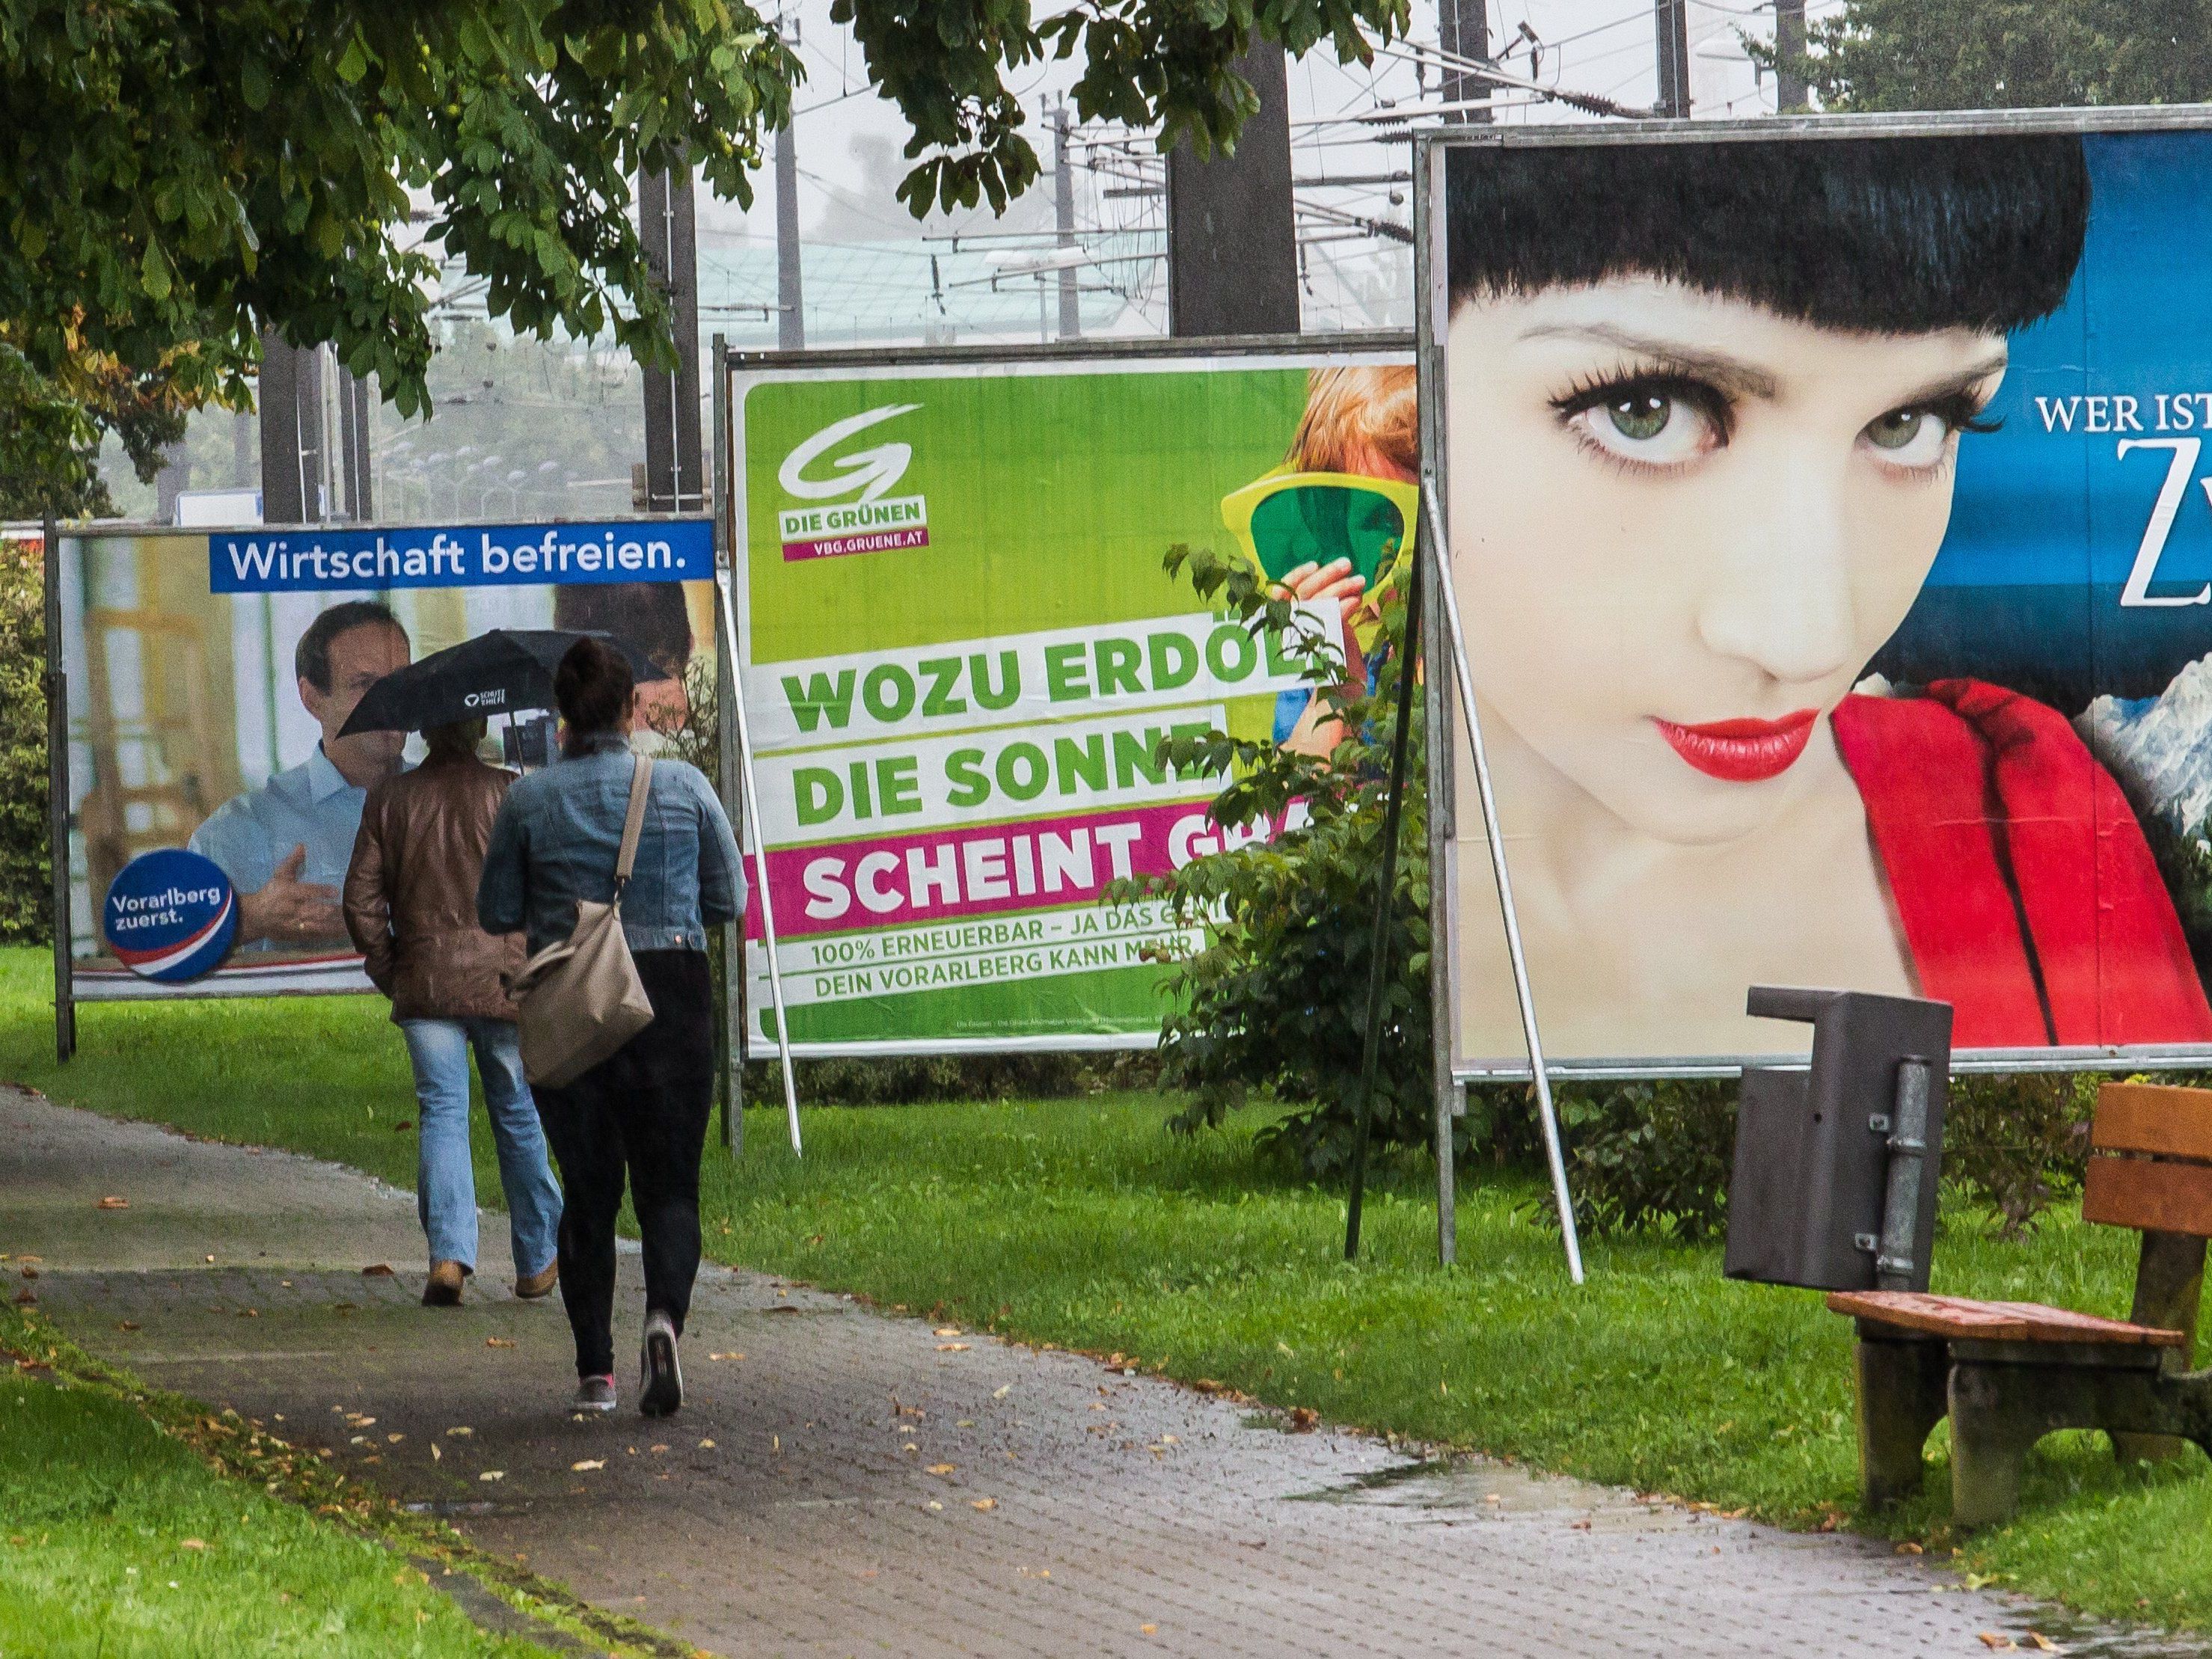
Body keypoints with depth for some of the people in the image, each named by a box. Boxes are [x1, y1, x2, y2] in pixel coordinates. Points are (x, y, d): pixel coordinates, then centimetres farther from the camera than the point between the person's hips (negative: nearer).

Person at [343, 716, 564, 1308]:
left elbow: (361, 898, 3)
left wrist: (387, 970, 12)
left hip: (425, 984, 1)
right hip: (503, 978, -1)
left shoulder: (390, 799, 4)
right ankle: (536, 1263, 19)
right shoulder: (509, 794, -2)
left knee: (440, 1114, 0)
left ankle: (449, 1253, -18)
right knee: (517, 1117, 10)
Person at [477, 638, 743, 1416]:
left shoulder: (528, 800, -3)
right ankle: (664, 1316, -22)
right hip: (670, 995, -1)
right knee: (668, 1185, 6)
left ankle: (595, 1370, 10)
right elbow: (728, 901, 4)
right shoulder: (682, 786, -3)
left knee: (587, 1190, 12)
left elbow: (497, 913, 5)